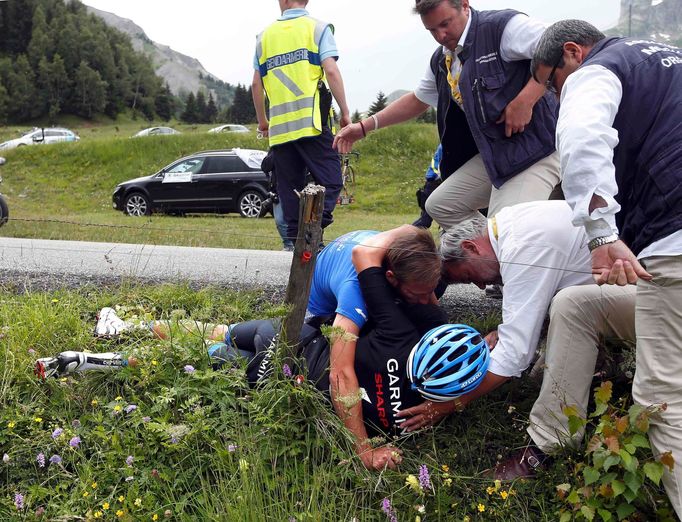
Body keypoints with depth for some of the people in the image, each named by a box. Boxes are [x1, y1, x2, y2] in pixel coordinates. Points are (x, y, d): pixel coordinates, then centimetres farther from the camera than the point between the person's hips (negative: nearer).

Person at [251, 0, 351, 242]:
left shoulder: (265, 35, 17)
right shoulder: (317, 28, 6)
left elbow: (256, 84, 14)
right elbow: (331, 71, -7)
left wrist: (262, 120, 25)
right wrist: (345, 112, -3)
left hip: (279, 126, 4)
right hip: (311, 122, -4)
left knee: (289, 188, 9)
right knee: (330, 181, -3)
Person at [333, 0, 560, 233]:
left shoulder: (504, 26, -13)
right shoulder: (441, 61, 12)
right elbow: (417, 100, 26)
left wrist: (524, 101, -27)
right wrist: (365, 126, 21)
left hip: (534, 146, -9)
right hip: (492, 153, 9)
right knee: (439, 205, 11)